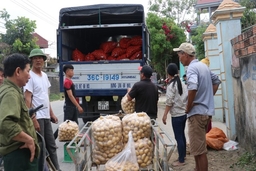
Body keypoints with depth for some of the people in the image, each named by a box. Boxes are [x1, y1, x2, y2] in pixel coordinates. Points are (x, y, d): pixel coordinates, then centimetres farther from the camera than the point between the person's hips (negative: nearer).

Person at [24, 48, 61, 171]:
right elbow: (27, 100, -16)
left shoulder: (44, 75, 12)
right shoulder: (30, 76, -12)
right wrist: (33, 119, -20)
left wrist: (51, 113, 16)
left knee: (51, 145, 15)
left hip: (46, 116, 8)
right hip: (37, 117, -8)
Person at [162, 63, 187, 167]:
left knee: (178, 137, -1)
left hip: (176, 115, -8)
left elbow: (169, 102, -16)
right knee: (182, 135, 19)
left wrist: (165, 115, -11)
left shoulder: (171, 85, -13)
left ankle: (181, 160, 6)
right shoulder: (182, 84, 7)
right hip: (184, 113, 8)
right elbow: (186, 97, 10)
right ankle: (183, 155, 32)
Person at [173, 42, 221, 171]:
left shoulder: (192, 68, -15)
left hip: (197, 113, -10)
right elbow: (216, 81, 26)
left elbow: (193, 88, -32)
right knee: (198, 147, 22)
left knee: (199, 150, -2)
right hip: (206, 110, 10)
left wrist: (188, 108, -18)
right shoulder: (203, 66, 14)